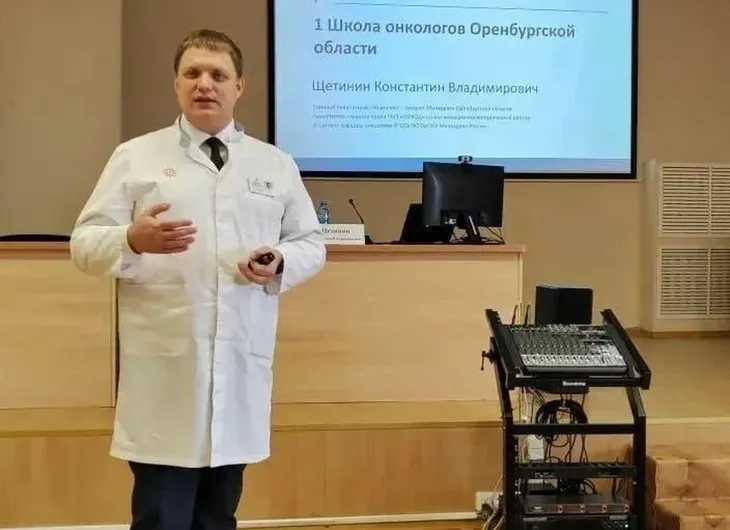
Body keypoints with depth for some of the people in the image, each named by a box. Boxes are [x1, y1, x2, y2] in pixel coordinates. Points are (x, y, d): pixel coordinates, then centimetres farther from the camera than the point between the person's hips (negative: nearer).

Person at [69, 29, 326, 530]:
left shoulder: (277, 165, 12)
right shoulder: (135, 157, 5)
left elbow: (312, 243, 13)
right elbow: (85, 243, 1)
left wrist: (280, 264, -9)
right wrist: (133, 240, -21)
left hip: (240, 362, 3)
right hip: (165, 366, -2)